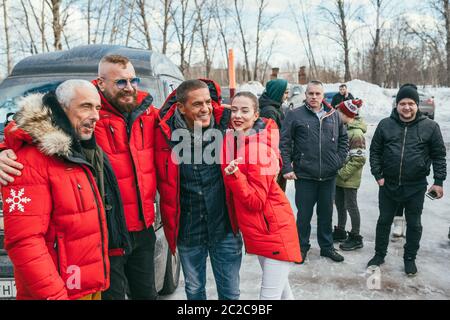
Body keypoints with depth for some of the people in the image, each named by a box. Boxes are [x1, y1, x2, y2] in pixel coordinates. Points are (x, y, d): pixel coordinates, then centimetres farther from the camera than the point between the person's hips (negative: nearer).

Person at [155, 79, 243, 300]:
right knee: (194, 289, 22)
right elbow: (164, 183, 0)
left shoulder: (225, 125, -11)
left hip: (224, 227, 0)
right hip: (188, 230, 0)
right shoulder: (167, 133, -12)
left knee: (230, 292, 15)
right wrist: (171, 223, 2)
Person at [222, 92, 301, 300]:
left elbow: (256, 201, -23)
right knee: (279, 285, 26)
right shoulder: (230, 140, 0)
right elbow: (230, 189, 13)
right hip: (257, 229, 8)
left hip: (274, 230, -8)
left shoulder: (259, 148, -22)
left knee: (269, 295, 0)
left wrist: (234, 175, -34)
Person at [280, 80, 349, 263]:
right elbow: (284, 143, -7)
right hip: (304, 175, -3)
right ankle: (302, 246, 26)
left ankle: (327, 246, 33)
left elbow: (343, 138, 16)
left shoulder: (334, 115, 7)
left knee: (326, 213, 16)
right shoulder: (295, 115, -5)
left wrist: (340, 159, 5)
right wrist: (287, 168, -12)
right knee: (304, 213, 7)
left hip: (329, 175, 4)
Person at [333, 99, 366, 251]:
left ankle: (356, 238, 18)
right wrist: (337, 170, 11)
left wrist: (344, 173, -19)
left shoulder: (356, 133, -20)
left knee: (351, 206, 4)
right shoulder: (345, 128, 6)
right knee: (340, 204, 18)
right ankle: (340, 232, 34)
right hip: (340, 176, 8)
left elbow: (359, 159, -21)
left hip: (349, 179, -8)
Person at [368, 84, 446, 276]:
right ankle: (379, 254, 31)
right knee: (384, 221, 14)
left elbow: (438, 156, 1)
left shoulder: (430, 127, -4)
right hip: (388, 185, 1)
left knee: (414, 224, 12)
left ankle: (410, 258, 30)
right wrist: (378, 174, -4)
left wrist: (439, 181, -3)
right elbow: (375, 151, 3)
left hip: (416, 187, -1)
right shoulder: (385, 125, -1)